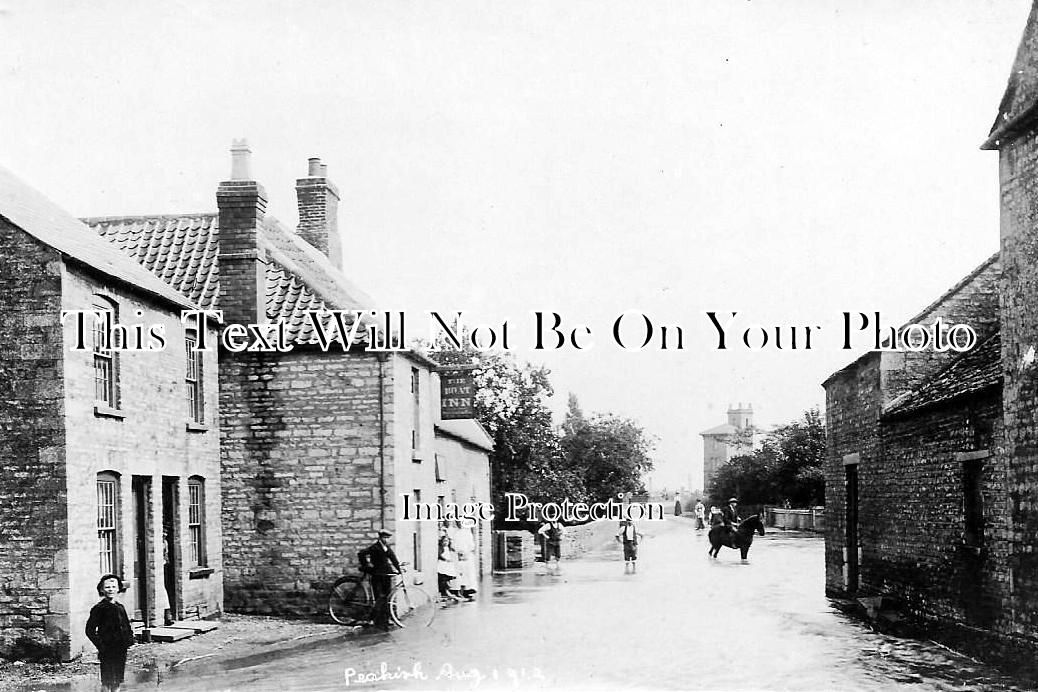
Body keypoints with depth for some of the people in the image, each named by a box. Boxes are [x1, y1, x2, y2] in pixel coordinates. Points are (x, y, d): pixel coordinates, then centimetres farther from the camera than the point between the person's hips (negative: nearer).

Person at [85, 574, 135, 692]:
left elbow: (127, 628, 22)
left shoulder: (120, 607, 11)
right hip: (107, 651, -6)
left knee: (117, 682, 11)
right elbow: (90, 630, -8)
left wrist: (129, 639, 6)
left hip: (121, 651, 6)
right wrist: (100, 645, -13)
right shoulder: (99, 608, -7)